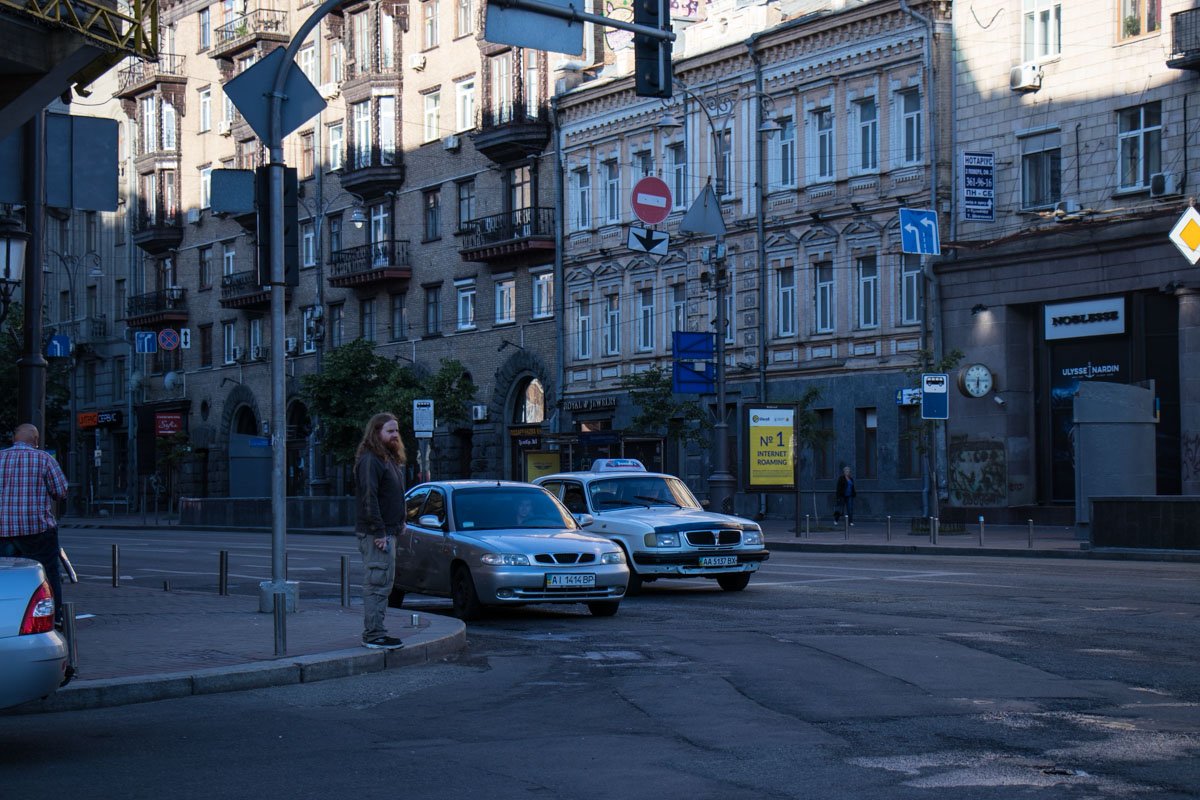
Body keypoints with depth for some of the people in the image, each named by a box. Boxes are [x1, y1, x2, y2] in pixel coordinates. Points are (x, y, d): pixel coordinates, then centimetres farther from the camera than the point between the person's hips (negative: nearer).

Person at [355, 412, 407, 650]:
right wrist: (378, 532, -23)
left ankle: (373, 633, 19)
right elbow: (368, 498, -21)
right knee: (377, 584, -9)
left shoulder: (389, 459, 19)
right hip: (376, 533, -11)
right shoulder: (369, 460, -15)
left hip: (388, 532, 11)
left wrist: (399, 525, 16)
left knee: (382, 585, 13)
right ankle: (374, 635, -8)